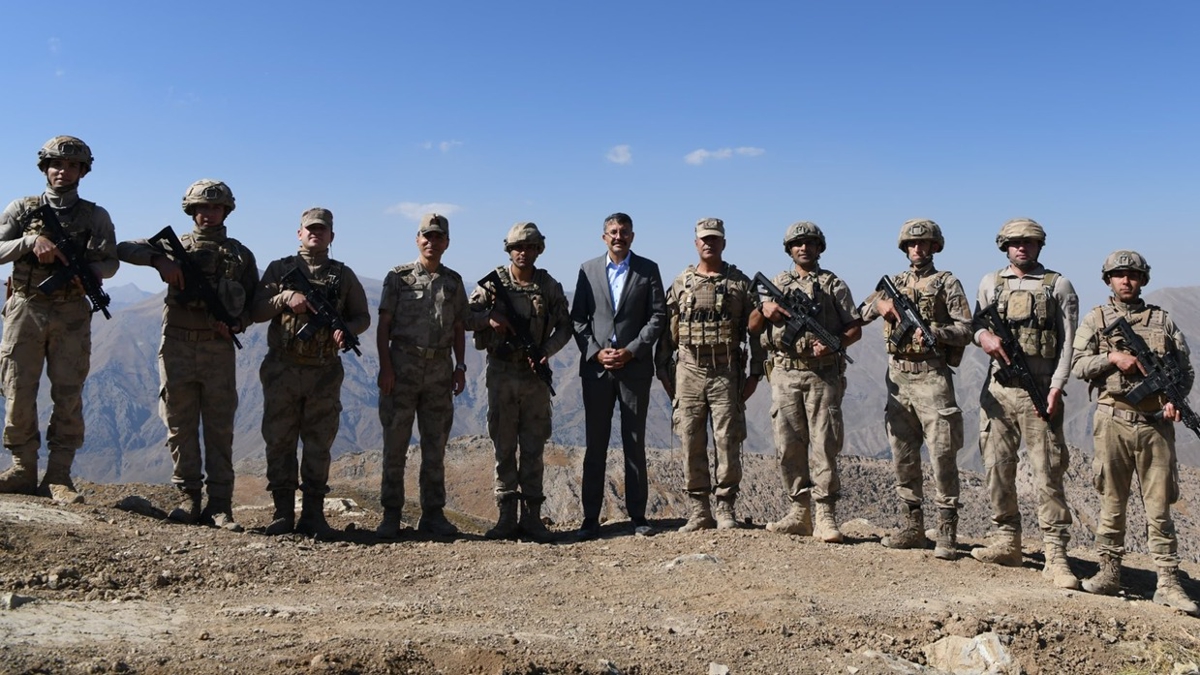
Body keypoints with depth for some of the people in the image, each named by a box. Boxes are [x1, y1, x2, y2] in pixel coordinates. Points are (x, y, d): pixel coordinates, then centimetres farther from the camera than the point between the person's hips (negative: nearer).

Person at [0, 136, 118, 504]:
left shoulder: (95, 216, 8)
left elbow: (110, 262, 2)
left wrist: (88, 272, -19)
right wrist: (31, 242, -13)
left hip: (71, 315, 0)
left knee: (68, 396, -2)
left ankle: (59, 476, 4)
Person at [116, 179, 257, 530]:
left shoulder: (240, 254, 12)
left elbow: (255, 302, 13)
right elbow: (125, 249, 3)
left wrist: (238, 324, -7)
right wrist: (159, 259, -15)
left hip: (219, 348, 0)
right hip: (178, 346, 1)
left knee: (219, 428, -1)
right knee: (180, 426, 4)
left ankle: (220, 504, 2)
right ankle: (189, 498, 13)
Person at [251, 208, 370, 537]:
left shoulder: (344, 275, 10)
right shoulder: (279, 269, 9)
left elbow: (363, 316, 12)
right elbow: (256, 311, 4)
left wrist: (346, 329, -10)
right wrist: (286, 297, -12)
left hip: (324, 373, 0)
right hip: (282, 370, 0)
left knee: (319, 444, 3)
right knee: (279, 441, 2)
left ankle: (313, 513, 11)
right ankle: (283, 512, 10)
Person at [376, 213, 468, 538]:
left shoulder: (453, 281, 12)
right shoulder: (398, 277, 2)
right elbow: (383, 325, 0)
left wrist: (460, 367, 6)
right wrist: (385, 367, -9)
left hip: (440, 370, 3)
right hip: (402, 367, -3)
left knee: (435, 446, 7)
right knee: (395, 444, 1)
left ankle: (433, 514, 15)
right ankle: (391, 515, 8)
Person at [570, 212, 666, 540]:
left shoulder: (648, 269, 6)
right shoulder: (588, 269, 10)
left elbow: (658, 316, 0)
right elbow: (577, 318, 6)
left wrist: (631, 351, -9)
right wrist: (595, 352, -7)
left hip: (635, 367, -1)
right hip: (596, 366, 1)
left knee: (635, 443, 5)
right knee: (595, 443, 3)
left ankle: (637, 515, 13)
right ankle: (591, 518, 7)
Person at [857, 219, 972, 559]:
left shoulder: (947, 283, 2)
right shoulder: (893, 283, 16)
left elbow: (966, 330, -4)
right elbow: (860, 316, 13)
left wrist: (933, 330, -21)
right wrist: (880, 304, -6)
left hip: (932, 377, -5)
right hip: (898, 377, 5)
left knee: (942, 456, -6)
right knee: (903, 456, 8)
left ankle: (947, 534, 0)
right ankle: (913, 528, 18)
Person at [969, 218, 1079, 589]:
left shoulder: (1058, 286, 6)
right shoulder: (990, 282, 14)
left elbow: (1068, 342, 1)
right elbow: (977, 325, 14)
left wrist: (1056, 388, -10)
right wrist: (984, 336, -11)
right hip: (997, 389, 3)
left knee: (1048, 473, -5)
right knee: (998, 468, 5)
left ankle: (1056, 557, -2)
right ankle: (1005, 543, 16)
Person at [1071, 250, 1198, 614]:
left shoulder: (1162, 320, 12)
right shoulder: (1095, 319, 8)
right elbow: (1078, 365, 0)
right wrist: (1112, 357, -15)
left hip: (1156, 423, 1)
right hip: (1114, 421, -1)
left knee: (1160, 506, 2)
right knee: (1112, 502, 5)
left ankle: (1168, 584, 6)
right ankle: (1109, 573, 14)